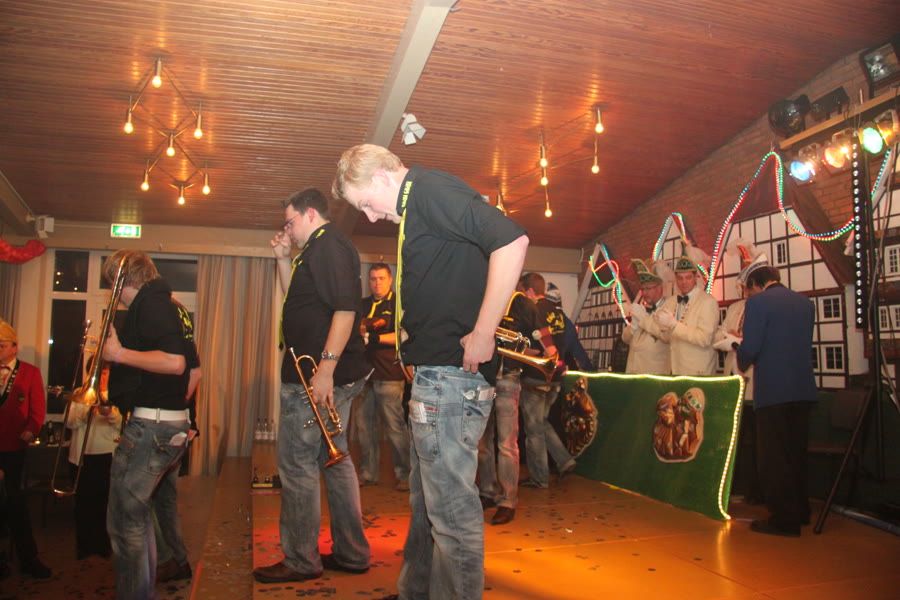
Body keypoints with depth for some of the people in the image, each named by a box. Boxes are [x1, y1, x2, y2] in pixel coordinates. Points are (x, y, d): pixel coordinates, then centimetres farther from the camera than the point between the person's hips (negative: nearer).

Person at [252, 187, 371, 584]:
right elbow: (298, 299, 28)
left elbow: (346, 307, -24)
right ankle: (351, 553, 24)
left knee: (297, 464, -1)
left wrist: (325, 367, -29)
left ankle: (301, 561, 12)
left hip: (315, 374, -11)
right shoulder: (322, 248, 20)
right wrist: (283, 260, 17)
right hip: (336, 374, 11)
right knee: (334, 458, 14)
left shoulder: (328, 244, -12)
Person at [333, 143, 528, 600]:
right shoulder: (413, 208, 20)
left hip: (451, 372, -11)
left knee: (451, 506, -2)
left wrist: (483, 334, -22)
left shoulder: (429, 188, -10)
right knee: (427, 500, 21)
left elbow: (512, 241, -24)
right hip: (435, 374, 11)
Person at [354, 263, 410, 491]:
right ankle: (368, 473, 19)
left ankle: (404, 475, 5)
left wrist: (373, 338, -15)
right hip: (364, 372, 6)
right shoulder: (363, 305, 19)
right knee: (363, 424, 7)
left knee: (395, 426, -5)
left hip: (389, 374, -6)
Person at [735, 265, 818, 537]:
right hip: (804, 389, 7)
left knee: (773, 456, 1)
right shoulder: (806, 302, 12)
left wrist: (742, 363, 8)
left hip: (773, 389, -7)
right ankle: (799, 512, 30)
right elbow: (804, 344, 17)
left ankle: (784, 519, 5)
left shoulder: (757, 302, -8)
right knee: (796, 454, 19)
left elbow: (750, 348, -15)